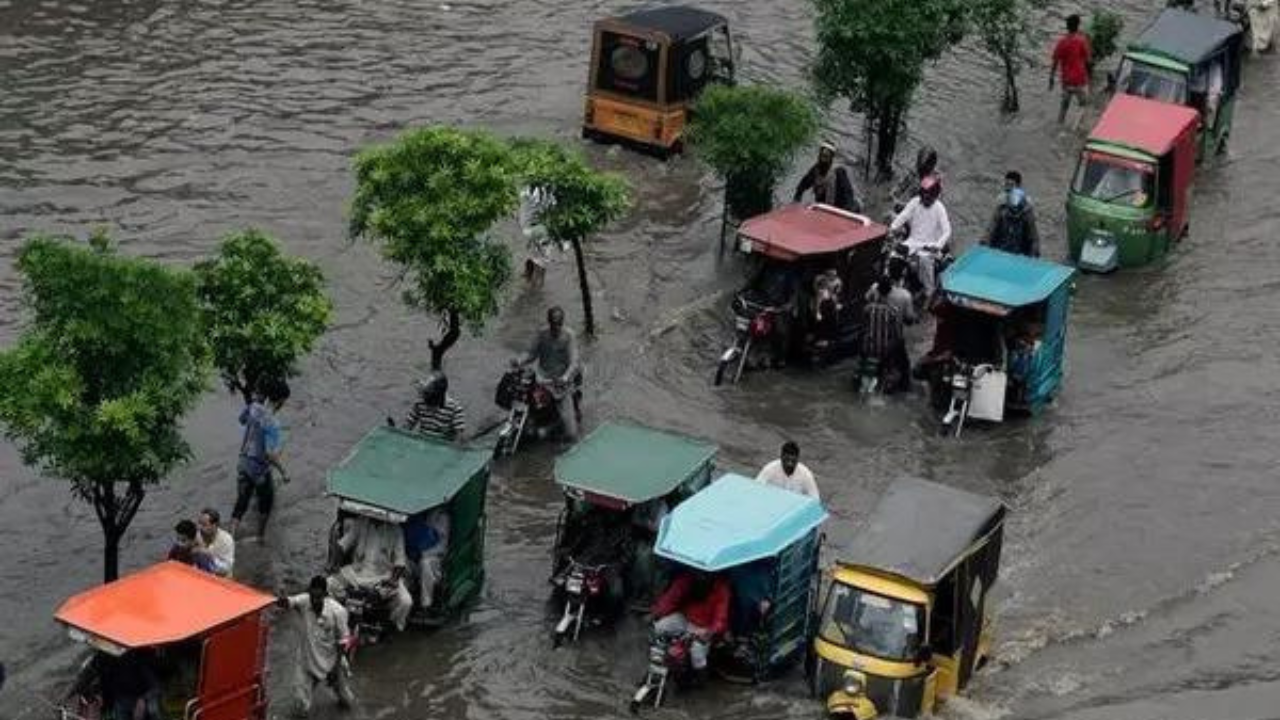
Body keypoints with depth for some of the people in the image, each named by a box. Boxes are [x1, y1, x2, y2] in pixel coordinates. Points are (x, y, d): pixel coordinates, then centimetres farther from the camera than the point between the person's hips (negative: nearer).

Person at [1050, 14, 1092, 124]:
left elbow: (1055, 62, -2)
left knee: (1065, 103, 20)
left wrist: (1051, 79, 8)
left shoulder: (1061, 42, -4)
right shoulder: (1082, 40, -15)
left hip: (1066, 80, 4)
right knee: (1083, 105, 10)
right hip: (1080, 80, -4)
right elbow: (1089, 61, -12)